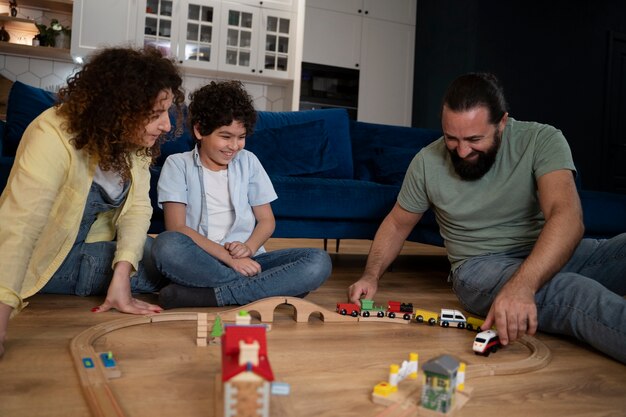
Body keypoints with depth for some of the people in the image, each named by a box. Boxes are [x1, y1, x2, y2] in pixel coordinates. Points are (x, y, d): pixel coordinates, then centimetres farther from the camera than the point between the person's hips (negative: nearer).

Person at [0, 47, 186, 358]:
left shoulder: (138, 141, -11)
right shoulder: (54, 135, -31)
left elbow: (137, 208, -15)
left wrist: (121, 276, -29)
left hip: (92, 248, 7)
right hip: (43, 259, -6)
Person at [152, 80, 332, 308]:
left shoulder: (248, 161, 13)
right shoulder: (177, 165, 3)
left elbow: (267, 220, 13)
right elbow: (176, 228, -7)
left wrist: (249, 248, -9)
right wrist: (228, 257, -17)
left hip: (246, 261, 3)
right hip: (200, 260, -3)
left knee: (319, 261, -22)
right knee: (167, 245, -36)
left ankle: (208, 295, -27)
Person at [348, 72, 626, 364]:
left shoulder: (542, 140, -11)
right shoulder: (427, 162, -3)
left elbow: (567, 217, -26)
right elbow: (397, 223, 11)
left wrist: (522, 284, -43)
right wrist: (371, 275, -5)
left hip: (557, 253, 2)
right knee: (574, 292, -35)